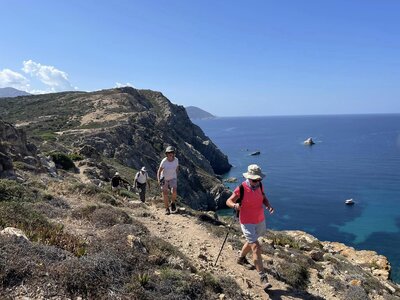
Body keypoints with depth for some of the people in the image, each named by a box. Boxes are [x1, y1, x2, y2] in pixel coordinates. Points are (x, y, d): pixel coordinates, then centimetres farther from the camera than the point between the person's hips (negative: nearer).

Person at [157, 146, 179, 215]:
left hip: (173, 178, 1)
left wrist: (176, 177, 11)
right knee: (165, 194, 0)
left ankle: (173, 203, 8)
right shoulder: (164, 161, -25)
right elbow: (159, 171, -15)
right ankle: (167, 209, 19)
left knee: (174, 192, -21)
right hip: (164, 179, -1)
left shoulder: (176, 160, -17)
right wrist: (158, 180, -28)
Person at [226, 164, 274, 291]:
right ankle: (263, 277, -6)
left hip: (260, 220, 7)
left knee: (251, 242, 27)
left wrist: (268, 205, -9)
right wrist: (234, 205, -36)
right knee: (256, 248, -12)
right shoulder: (241, 189, -22)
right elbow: (228, 201, -14)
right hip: (247, 223, -7)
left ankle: (241, 258, 53)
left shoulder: (260, 185, -5)